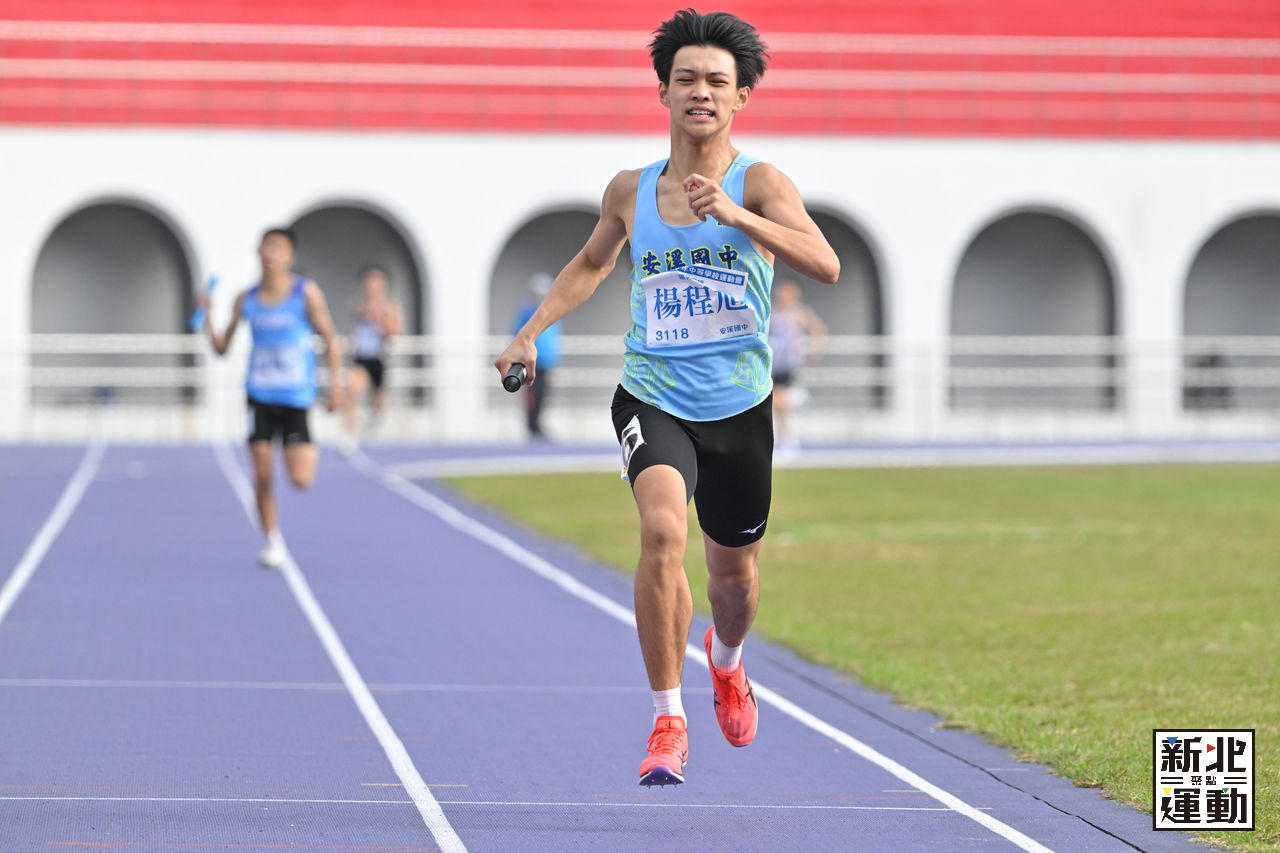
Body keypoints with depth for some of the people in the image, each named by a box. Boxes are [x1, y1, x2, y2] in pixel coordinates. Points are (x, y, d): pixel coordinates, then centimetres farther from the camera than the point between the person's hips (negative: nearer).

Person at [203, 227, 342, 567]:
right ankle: (272, 542, 13)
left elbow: (329, 338, 0)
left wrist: (335, 386, -5)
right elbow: (222, 348, 8)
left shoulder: (306, 293, -5)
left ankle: (308, 451, 27)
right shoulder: (247, 299, 4)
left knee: (300, 480, -9)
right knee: (261, 474, -3)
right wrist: (206, 318, -7)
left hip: (296, 398, -2)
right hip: (259, 395, 2)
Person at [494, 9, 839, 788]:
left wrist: (735, 216, -35)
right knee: (663, 530, -26)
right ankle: (668, 722, -18)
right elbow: (591, 264, 24)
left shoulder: (759, 183, -8)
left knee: (736, 575, 15)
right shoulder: (629, 191, 2)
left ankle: (727, 660, 52)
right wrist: (532, 331, 13)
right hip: (653, 397, 0)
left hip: (739, 407, 0)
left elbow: (825, 265, -25)